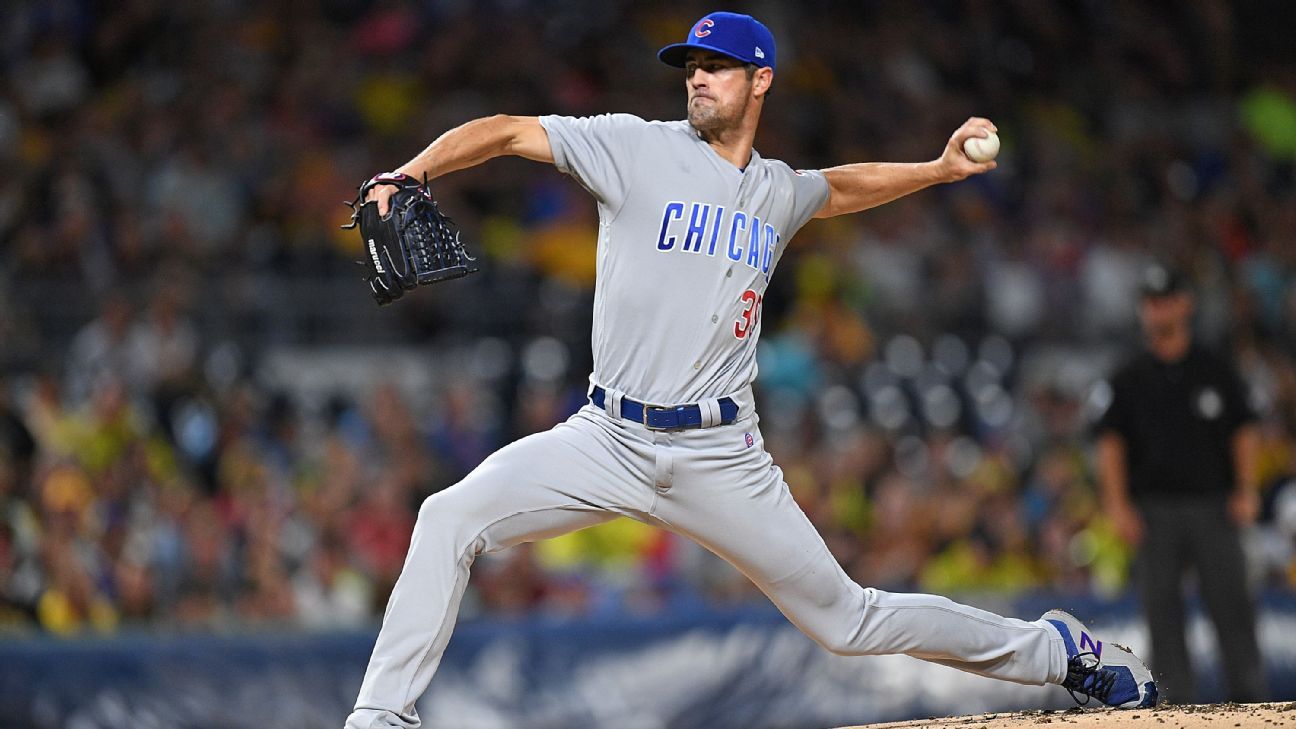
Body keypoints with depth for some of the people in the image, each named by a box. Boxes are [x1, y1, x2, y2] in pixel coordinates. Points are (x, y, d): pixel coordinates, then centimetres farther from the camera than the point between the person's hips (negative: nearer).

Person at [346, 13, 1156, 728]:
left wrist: (940, 169, 25)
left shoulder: (779, 193, 11)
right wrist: (407, 177, -22)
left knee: (846, 618, 5)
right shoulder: (637, 148, -1)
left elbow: (840, 189, 35)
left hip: (720, 458, 1)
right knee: (451, 517, -22)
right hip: (608, 438, -1)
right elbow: (508, 131, -8)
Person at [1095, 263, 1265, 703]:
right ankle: (1178, 703, 0)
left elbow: (1244, 432, 10)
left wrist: (1246, 491, -2)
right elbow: (1111, 442, 7)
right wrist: (1118, 505, -4)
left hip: (1213, 504, 0)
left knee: (1230, 601, -7)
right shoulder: (1130, 379, 10)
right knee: (1162, 607, -3)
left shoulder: (1215, 372, 11)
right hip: (1154, 509, 1)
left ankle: (1248, 696, -4)